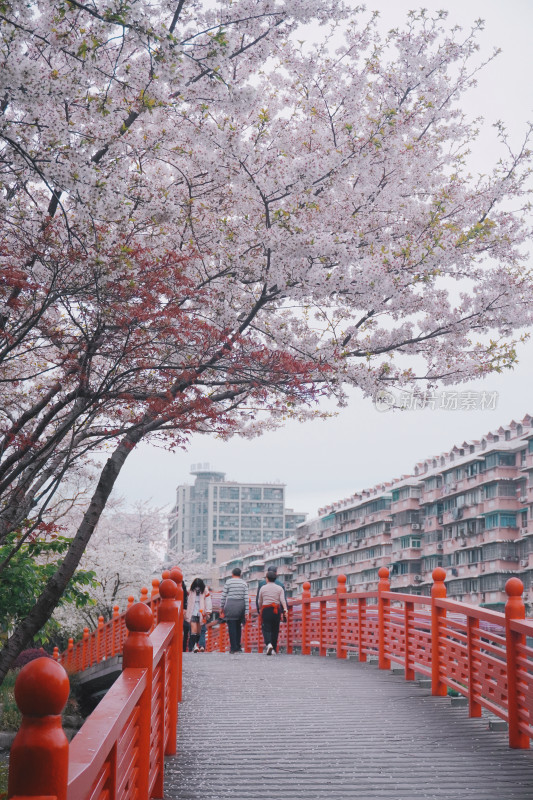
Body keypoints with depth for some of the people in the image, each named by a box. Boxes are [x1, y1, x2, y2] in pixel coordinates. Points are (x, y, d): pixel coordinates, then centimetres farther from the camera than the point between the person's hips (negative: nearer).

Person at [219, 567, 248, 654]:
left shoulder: (228, 582, 0)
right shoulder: (244, 583, 7)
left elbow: (223, 595, -1)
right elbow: (246, 598, 2)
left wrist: (221, 607, 9)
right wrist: (246, 612, 4)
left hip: (230, 605, -3)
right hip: (241, 605, 3)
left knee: (232, 626, -2)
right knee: (238, 626, 14)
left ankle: (233, 647, -7)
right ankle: (238, 647, 14)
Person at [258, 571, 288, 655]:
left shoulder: (263, 588, 4)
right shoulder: (279, 588, 5)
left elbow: (259, 601, 12)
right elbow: (283, 600, -9)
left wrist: (260, 609, 29)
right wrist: (285, 610, -16)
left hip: (265, 610, -1)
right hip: (276, 610, 1)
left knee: (266, 629, -3)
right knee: (275, 630, 10)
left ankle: (268, 644, -29)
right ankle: (274, 649, 12)